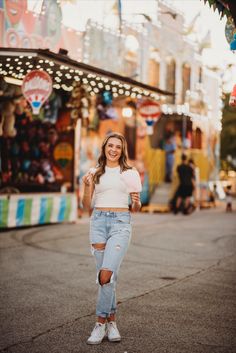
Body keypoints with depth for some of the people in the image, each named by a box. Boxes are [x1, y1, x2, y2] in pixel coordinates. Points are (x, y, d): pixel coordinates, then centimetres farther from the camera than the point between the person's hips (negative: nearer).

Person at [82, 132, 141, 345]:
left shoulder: (130, 173, 7)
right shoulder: (95, 173, 11)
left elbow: (135, 208, 10)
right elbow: (86, 205, 9)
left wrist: (136, 202, -13)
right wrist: (87, 186, -9)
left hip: (121, 223, -2)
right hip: (98, 222, 2)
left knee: (106, 273, -16)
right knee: (107, 274, 3)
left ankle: (101, 322, -4)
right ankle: (111, 321, 17)